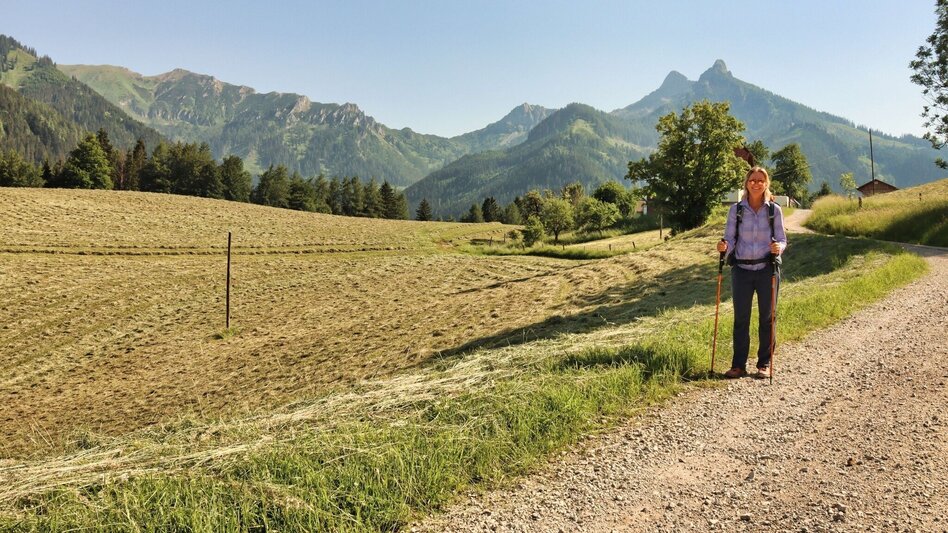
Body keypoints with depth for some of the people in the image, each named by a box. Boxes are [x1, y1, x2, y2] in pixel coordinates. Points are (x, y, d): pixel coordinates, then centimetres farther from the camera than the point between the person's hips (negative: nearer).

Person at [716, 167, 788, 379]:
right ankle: (738, 365, 11)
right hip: (742, 270, 0)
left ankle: (764, 364, 19)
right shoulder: (736, 209, 1)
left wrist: (779, 247, -19)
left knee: (767, 318, 7)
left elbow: (782, 239, 4)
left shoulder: (774, 210, 0)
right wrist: (724, 246, -22)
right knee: (741, 319, 3)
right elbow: (730, 239, 1)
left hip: (767, 269, 0)